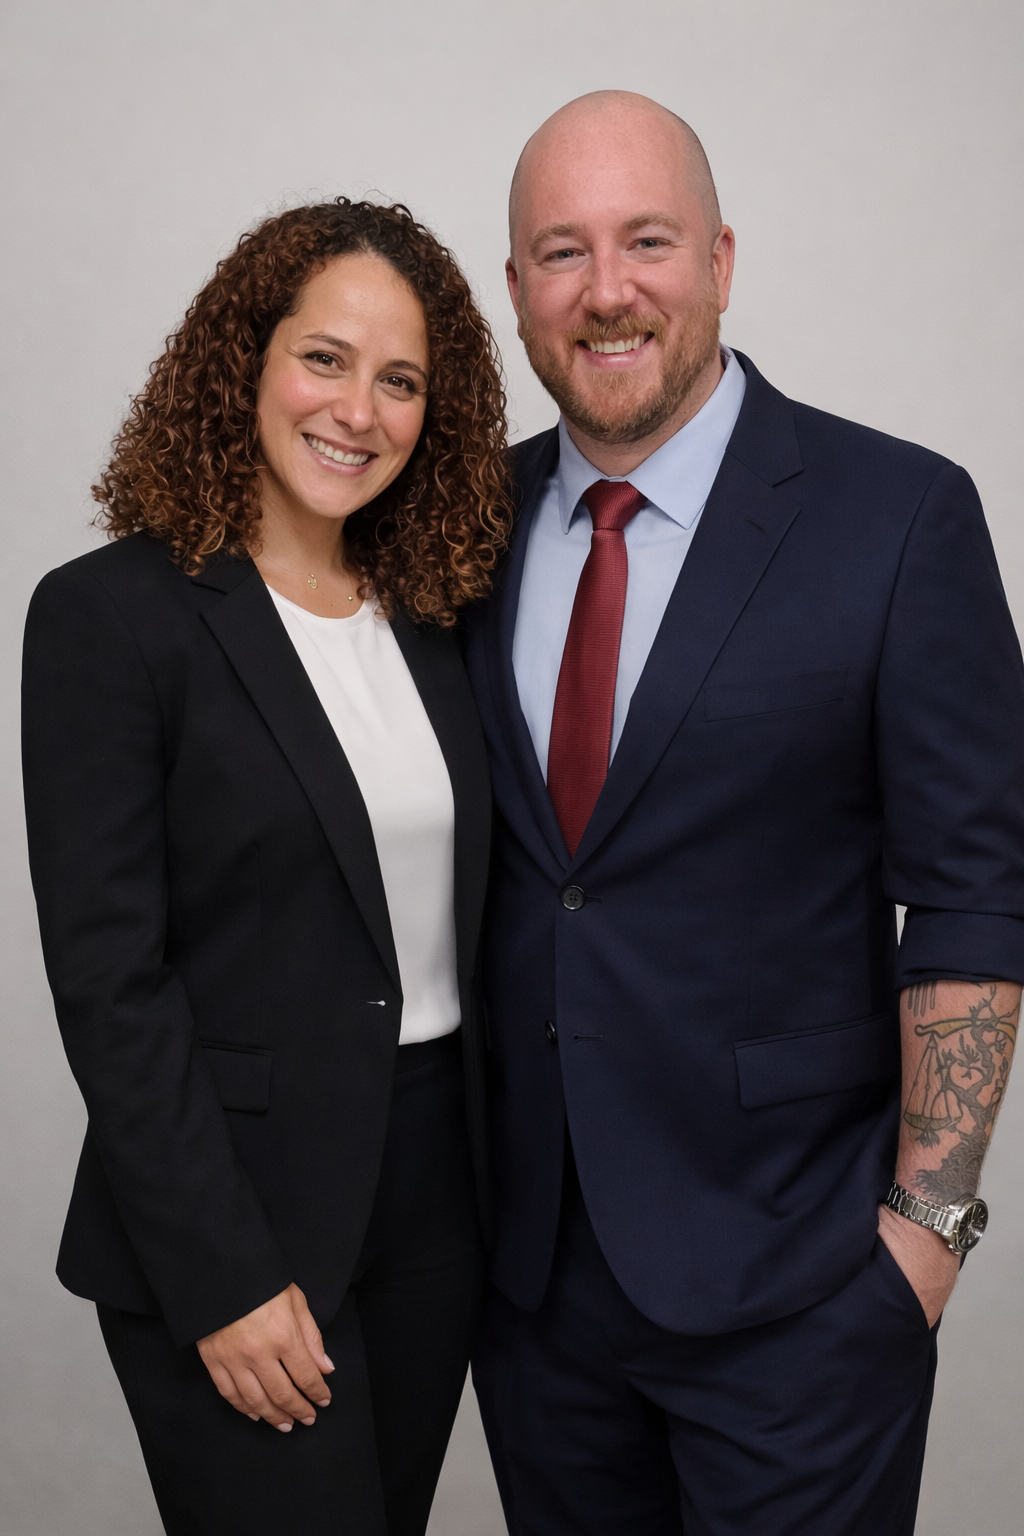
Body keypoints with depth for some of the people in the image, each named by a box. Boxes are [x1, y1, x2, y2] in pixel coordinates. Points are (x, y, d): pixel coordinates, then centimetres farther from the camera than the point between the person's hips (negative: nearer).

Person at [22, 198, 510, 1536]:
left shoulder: (428, 617, 7)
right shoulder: (113, 613, -10)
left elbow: (455, 923, 11)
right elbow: (106, 973, -13)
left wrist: (508, 1181, 8)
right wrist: (222, 1277, -15)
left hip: (436, 1195, 6)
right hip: (235, 1228, -6)